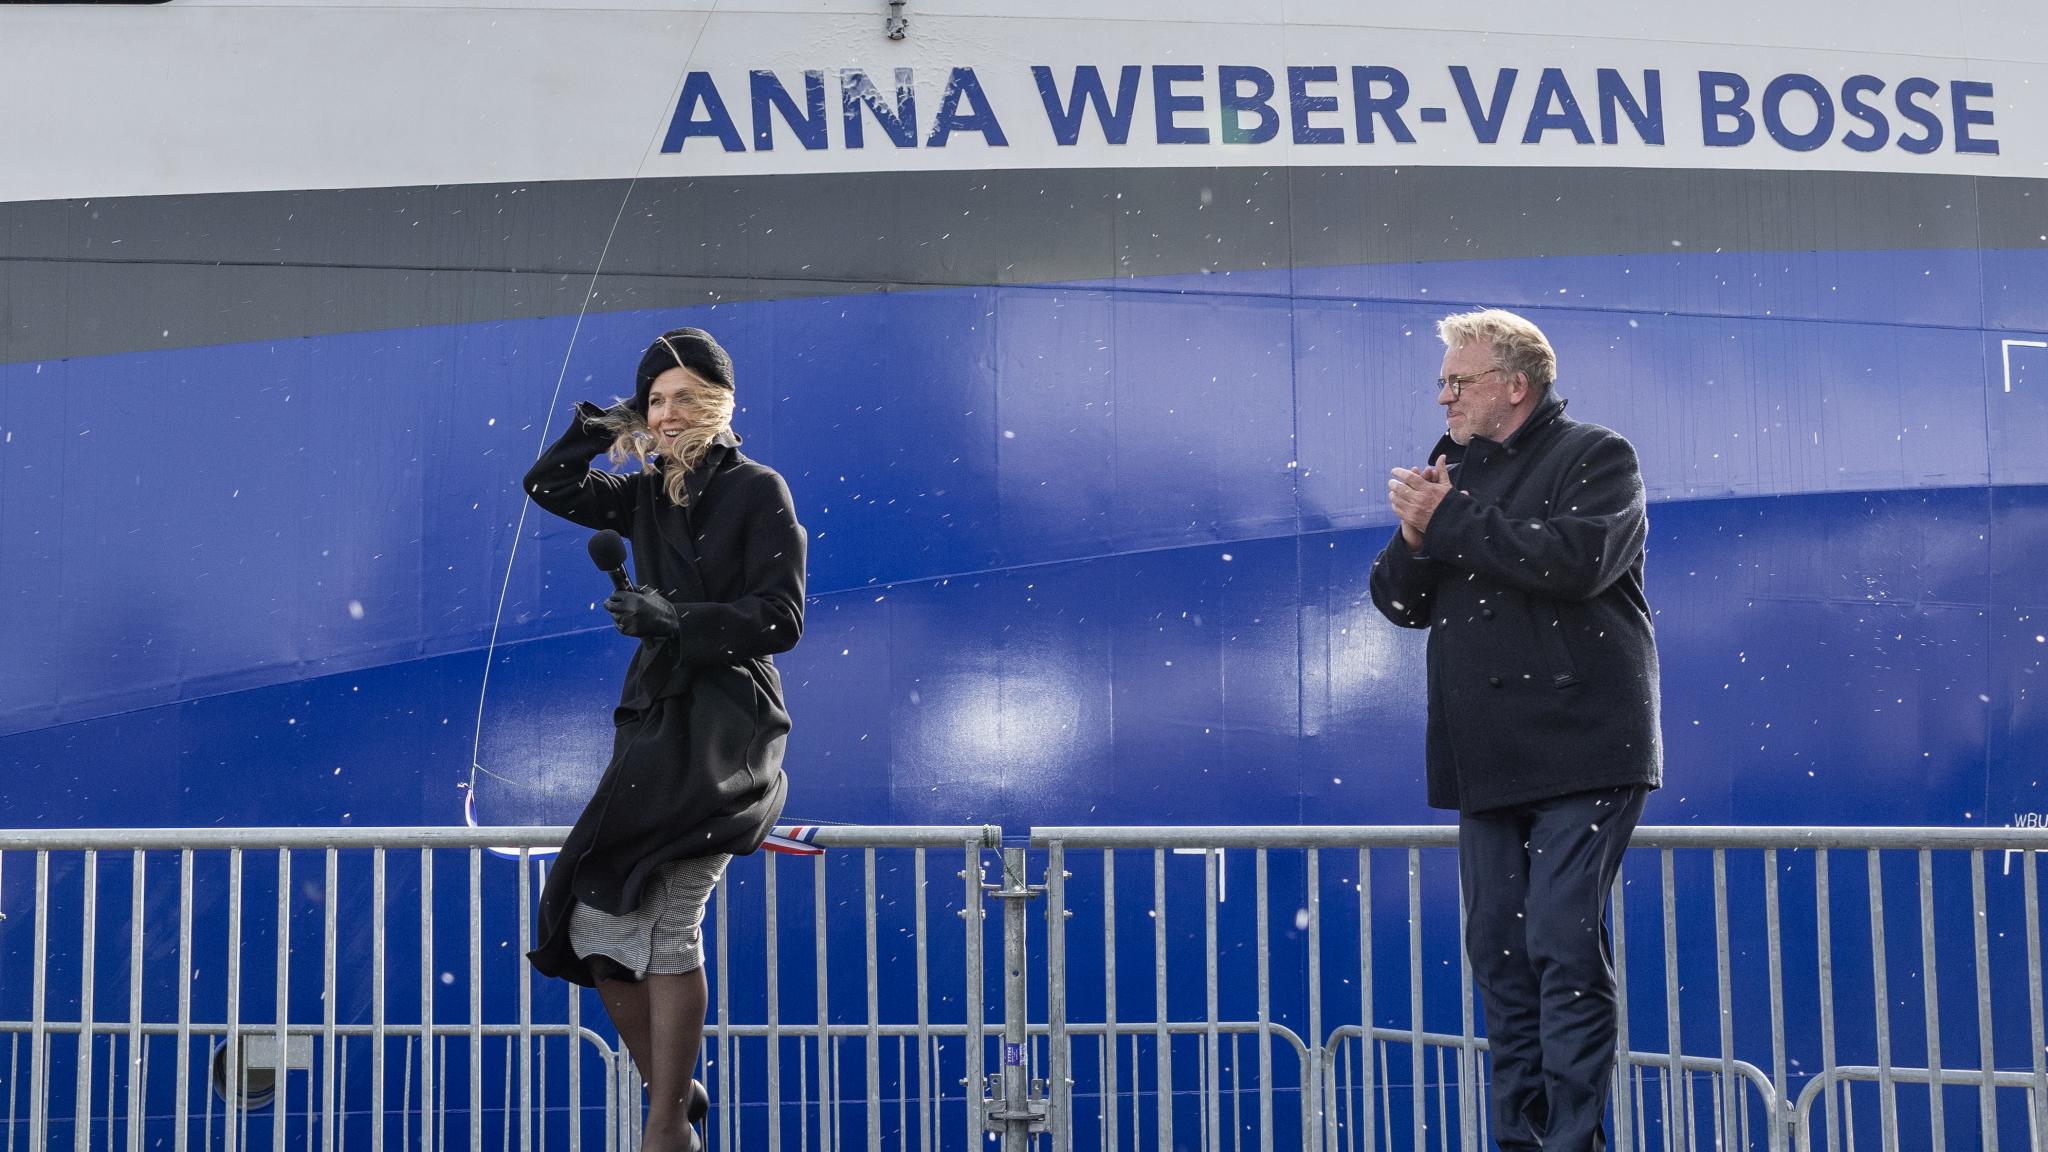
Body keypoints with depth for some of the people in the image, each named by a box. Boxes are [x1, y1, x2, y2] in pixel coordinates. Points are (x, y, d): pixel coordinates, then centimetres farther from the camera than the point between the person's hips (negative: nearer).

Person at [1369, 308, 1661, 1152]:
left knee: (1564, 947, -11)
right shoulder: (1453, 467, 18)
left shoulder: (1596, 457, -1)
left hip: (1580, 752, -7)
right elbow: (1400, 600, 15)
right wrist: (1414, 538, -6)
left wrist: (1449, 520, -13)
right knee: (1499, 954, 7)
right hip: (1487, 761, 7)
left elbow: (1575, 560, -20)